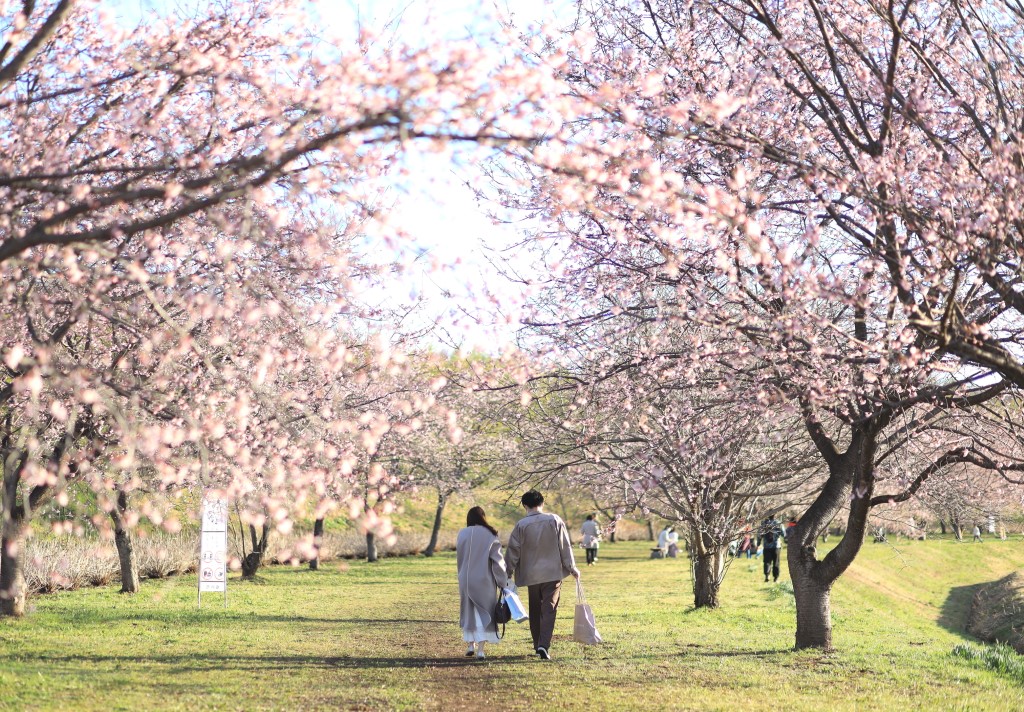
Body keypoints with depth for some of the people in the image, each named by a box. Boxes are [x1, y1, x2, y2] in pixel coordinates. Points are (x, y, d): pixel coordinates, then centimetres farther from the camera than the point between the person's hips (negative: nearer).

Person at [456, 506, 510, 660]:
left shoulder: (462, 534, -1)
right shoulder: (490, 535, -7)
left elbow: (459, 559, 8)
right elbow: (498, 560, -8)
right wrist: (504, 581, -3)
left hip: (466, 579, 2)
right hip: (484, 580, -2)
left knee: (469, 611, 18)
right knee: (484, 613, 3)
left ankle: (470, 645, 21)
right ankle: (480, 649, -6)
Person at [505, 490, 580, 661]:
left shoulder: (521, 525, -5)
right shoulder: (555, 520, -3)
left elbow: (513, 550, -2)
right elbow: (565, 546, -1)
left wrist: (508, 573, 7)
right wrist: (572, 567, 7)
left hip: (531, 574, 1)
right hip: (553, 572, -1)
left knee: (535, 611, 15)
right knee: (549, 609, -3)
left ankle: (538, 645, 21)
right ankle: (544, 646, -18)